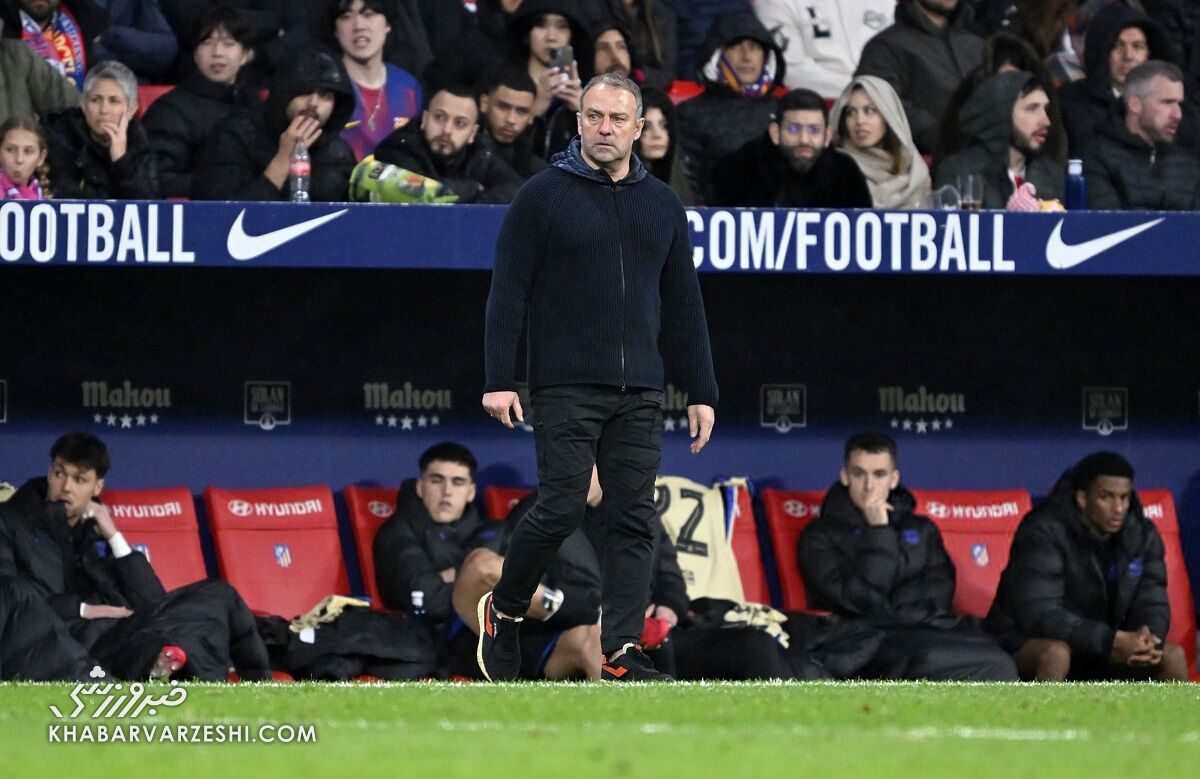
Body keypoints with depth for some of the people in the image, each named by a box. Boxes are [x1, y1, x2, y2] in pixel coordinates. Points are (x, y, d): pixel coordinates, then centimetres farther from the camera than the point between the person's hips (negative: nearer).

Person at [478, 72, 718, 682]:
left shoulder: (662, 206, 14)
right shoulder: (543, 196, 1)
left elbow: (683, 306, 18)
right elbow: (508, 290, -2)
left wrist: (701, 392, 14)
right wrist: (498, 379, -10)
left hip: (639, 394, 4)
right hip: (565, 387, -4)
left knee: (635, 519, -3)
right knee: (562, 508, -11)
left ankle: (620, 652, -4)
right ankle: (504, 610, 13)